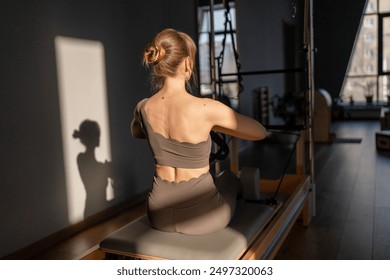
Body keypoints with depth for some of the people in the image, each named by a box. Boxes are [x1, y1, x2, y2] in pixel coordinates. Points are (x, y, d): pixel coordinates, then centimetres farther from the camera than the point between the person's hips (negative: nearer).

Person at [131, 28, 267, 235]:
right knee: (229, 178, 32)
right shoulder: (206, 109, -24)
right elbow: (260, 132, -7)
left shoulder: (143, 108, -8)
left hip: (159, 215, 4)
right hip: (201, 218, -3)